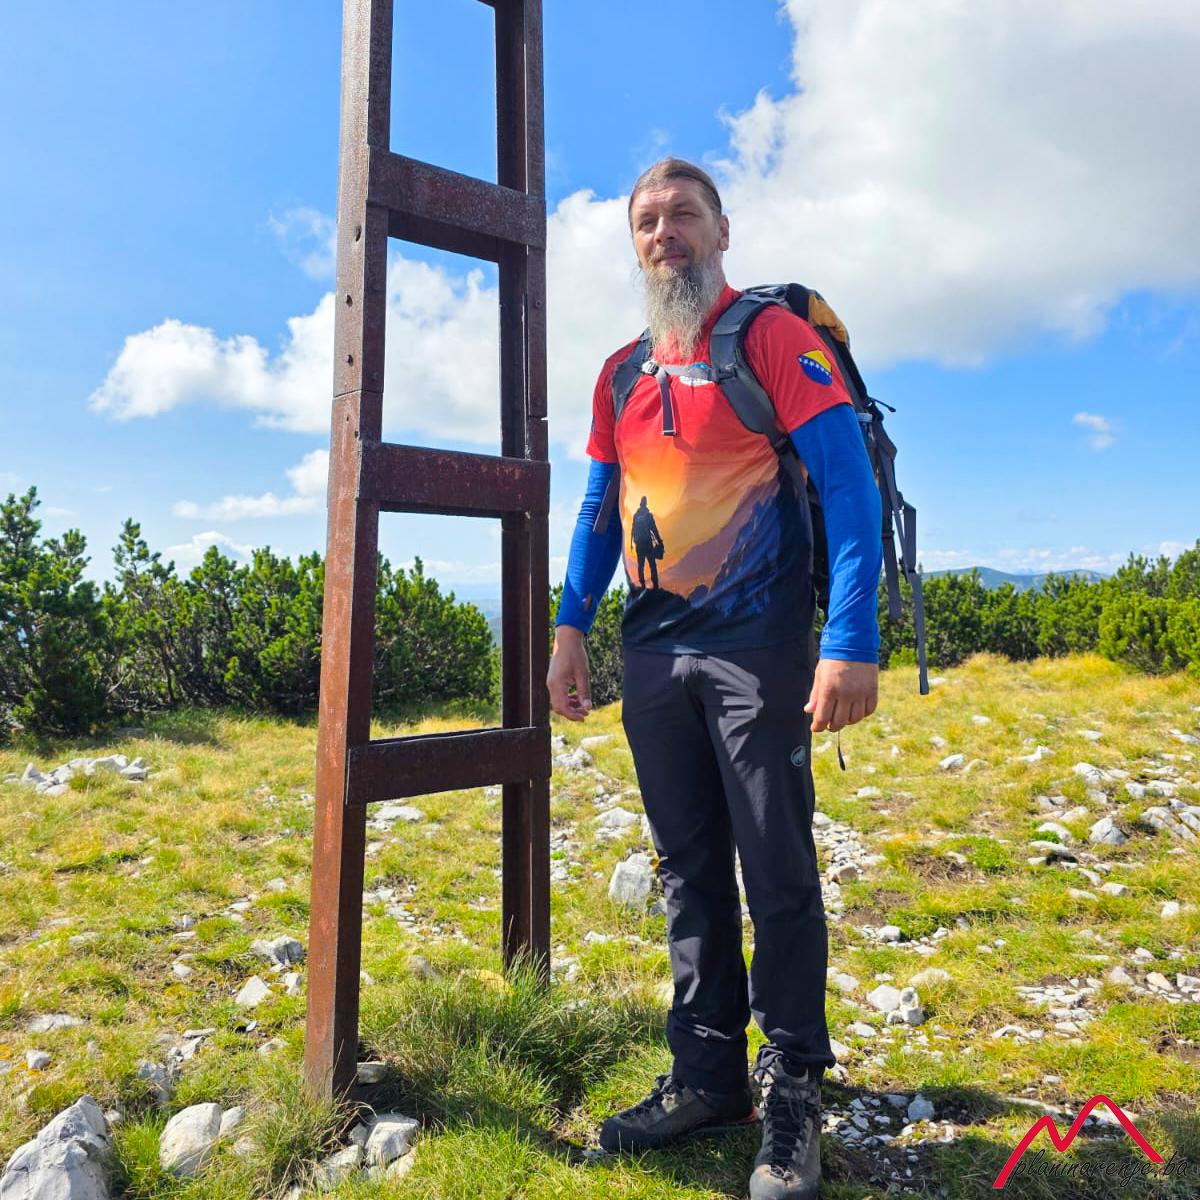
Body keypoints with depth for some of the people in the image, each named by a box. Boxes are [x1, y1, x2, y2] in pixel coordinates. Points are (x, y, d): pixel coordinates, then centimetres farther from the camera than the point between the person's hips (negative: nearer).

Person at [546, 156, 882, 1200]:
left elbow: (849, 483, -10)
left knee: (777, 873, 1)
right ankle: (707, 1078, 27)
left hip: (756, 643, -5)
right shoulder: (621, 375, 16)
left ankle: (794, 1099, 19)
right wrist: (570, 626, 8)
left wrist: (851, 640, -20)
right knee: (689, 870, 12)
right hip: (655, 653, 6)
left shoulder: (775, 337, -1)